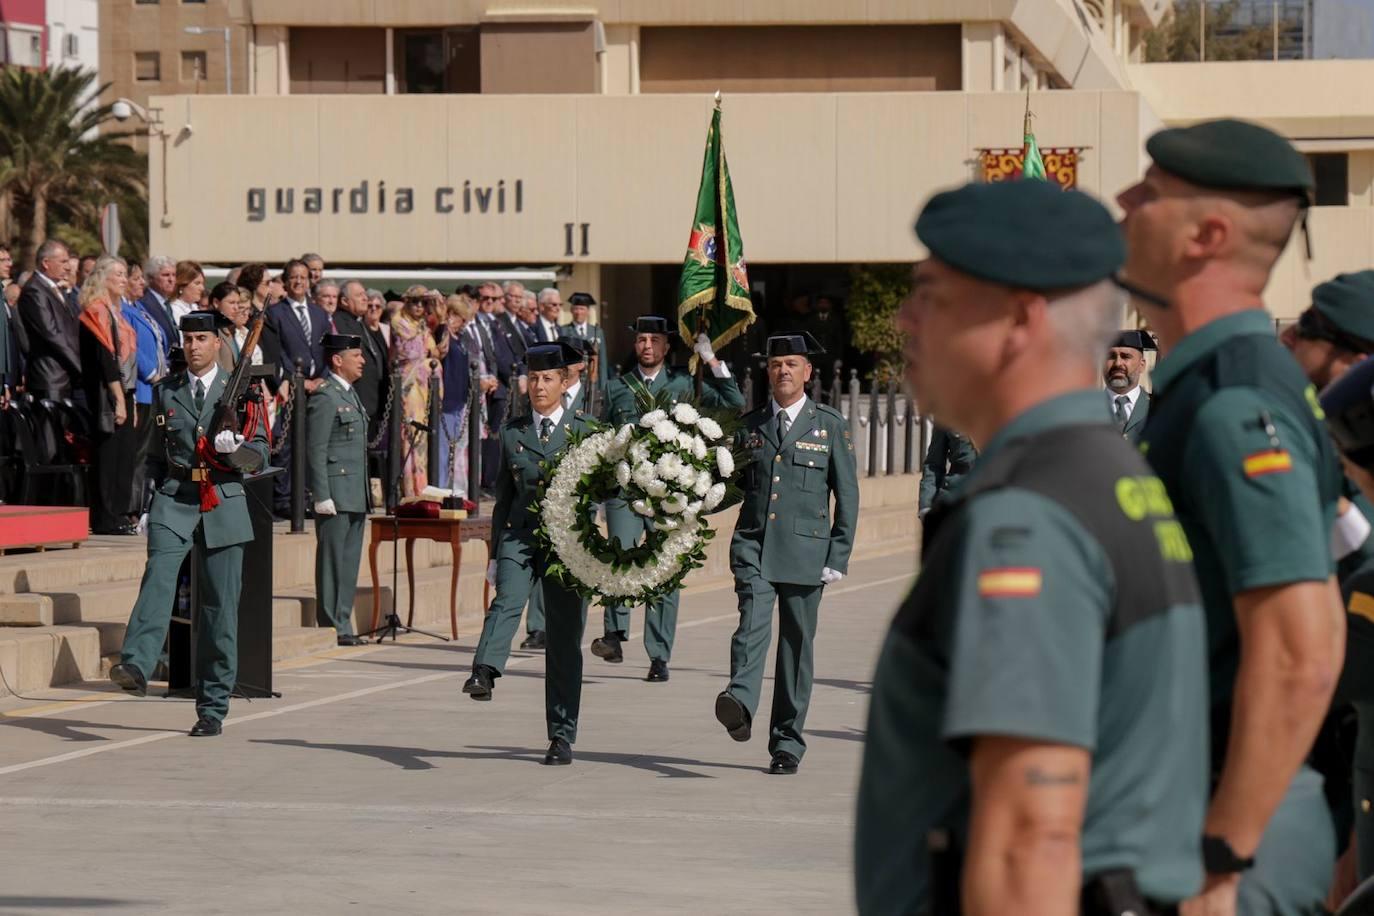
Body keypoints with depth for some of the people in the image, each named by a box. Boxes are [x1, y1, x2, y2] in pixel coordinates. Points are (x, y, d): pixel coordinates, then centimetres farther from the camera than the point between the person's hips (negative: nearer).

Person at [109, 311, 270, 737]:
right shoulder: (166, 391, 13)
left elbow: (260, 455, 6)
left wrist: (236, 448, -15)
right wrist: (157, 493, 11)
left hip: (224, 504, 0)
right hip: (174, 500, 1)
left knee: (220, 605, 0)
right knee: (158, 578, -24)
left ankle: (212, 708, 6)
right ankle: (136, 667, -40)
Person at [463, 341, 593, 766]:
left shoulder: (584, 432, 7)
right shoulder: (512, 431, 13)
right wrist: (495, 551, 16)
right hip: (520, 535, 1)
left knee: (564, 640, 1)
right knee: (507, 600, -29)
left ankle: (562, 738, 8)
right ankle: (484, 674, -52)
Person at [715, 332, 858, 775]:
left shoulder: (830, 425, 7)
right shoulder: (750, 425, 13)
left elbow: (847, 496, 6)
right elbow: (735, 485, 20)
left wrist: (838, 557, -1)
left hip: (805, 550, -1)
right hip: (754, 543, 1)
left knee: (796, 643, 3)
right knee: (753, 622, -22)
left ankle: (787, 743, 9)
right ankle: (740, 703, -43)